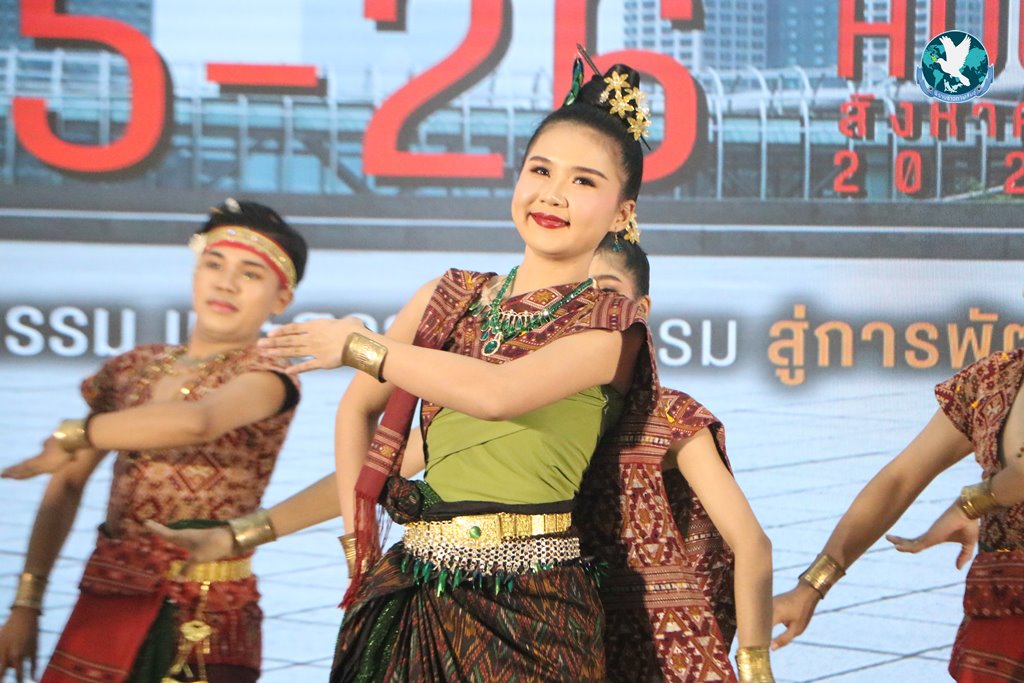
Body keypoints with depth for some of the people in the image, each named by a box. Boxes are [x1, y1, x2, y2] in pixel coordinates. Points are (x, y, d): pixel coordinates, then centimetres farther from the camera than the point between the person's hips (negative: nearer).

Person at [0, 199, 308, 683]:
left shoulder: (266, 378, -5)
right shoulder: (133, 369, 10)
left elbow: (199, 421, -27)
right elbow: (67, 487, 10)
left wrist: (73, 436, -17)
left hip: (206, 619, -4)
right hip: (105, 603, 4)